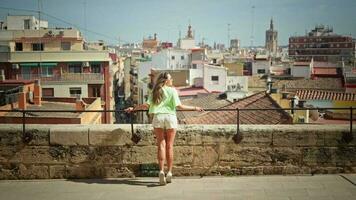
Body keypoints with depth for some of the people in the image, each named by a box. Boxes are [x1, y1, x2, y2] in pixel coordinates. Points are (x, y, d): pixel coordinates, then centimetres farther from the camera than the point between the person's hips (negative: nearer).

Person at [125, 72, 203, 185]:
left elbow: (147, 105, 1)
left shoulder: (155, 91, 10)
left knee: (161, 145, 3)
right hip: (170, 117, -2)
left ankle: (161, 171, -10)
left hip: (158, 117, 2)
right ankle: (169, 173, 10)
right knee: (169, 146, 6)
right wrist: (194, 108, 2)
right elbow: (179, 106, -5)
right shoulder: (172, 90, 2)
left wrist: (133, 108, 14)